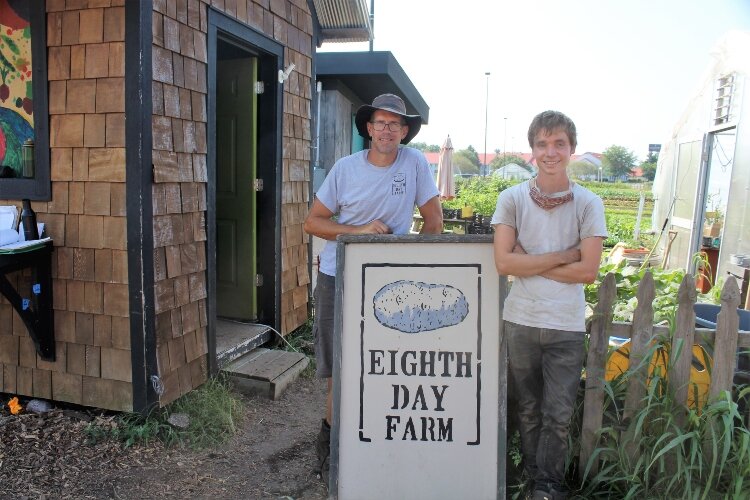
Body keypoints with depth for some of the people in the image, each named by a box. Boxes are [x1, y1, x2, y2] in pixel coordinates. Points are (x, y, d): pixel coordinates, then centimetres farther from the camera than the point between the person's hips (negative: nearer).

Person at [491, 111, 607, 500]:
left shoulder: (588, 204, -3)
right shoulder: (512, 199, -3)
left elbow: (588, 271, -9)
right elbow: (503, 263, -11)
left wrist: (529, 263, -11)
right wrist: (561, 256, -11)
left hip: (567, 326, 0)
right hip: (521, 321, 1)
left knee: (558, 416, 5)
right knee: (529, 411, 14)